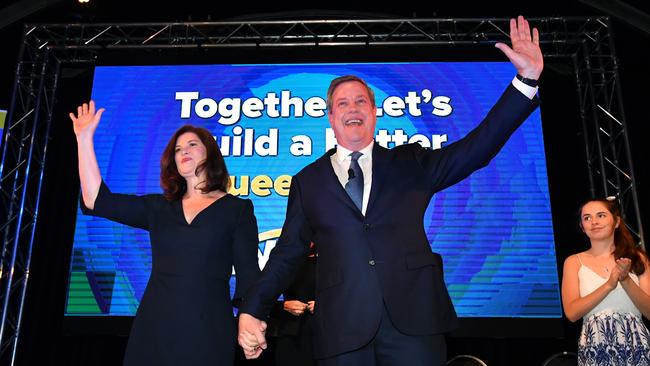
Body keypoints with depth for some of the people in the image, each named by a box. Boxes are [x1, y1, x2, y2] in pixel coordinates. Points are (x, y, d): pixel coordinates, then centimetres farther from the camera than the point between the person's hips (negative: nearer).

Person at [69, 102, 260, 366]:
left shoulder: (237, 209, 3)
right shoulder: (158, 208, 12)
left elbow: (248, 272, -2)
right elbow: (96, 200, 4)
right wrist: (84, 138, 3)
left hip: (207, 330, -3)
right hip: (153, 324, 3)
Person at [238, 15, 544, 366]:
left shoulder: (410, 163, 12)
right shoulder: (308, 181, 12)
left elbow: (476, 148, 3)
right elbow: (287, 253, 11)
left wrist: (526, 79, -3)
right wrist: (252, 310, 0)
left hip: (414, 322, 1)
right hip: (341, 327, 0)